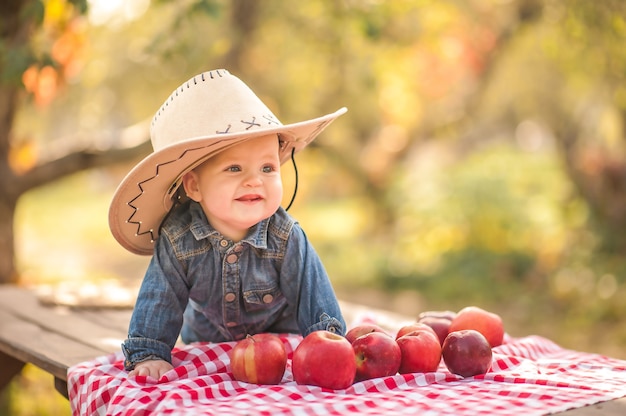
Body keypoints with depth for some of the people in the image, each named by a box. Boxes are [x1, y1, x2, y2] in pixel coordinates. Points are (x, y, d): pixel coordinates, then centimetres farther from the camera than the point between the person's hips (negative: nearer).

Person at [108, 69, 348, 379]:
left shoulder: (286, 239, -26)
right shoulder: (176, 239, -27)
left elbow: (312, 296, -18)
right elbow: (160, 299, -17)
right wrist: (148, 354, -20)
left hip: (279, 339, -3)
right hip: (206, 340, 3)